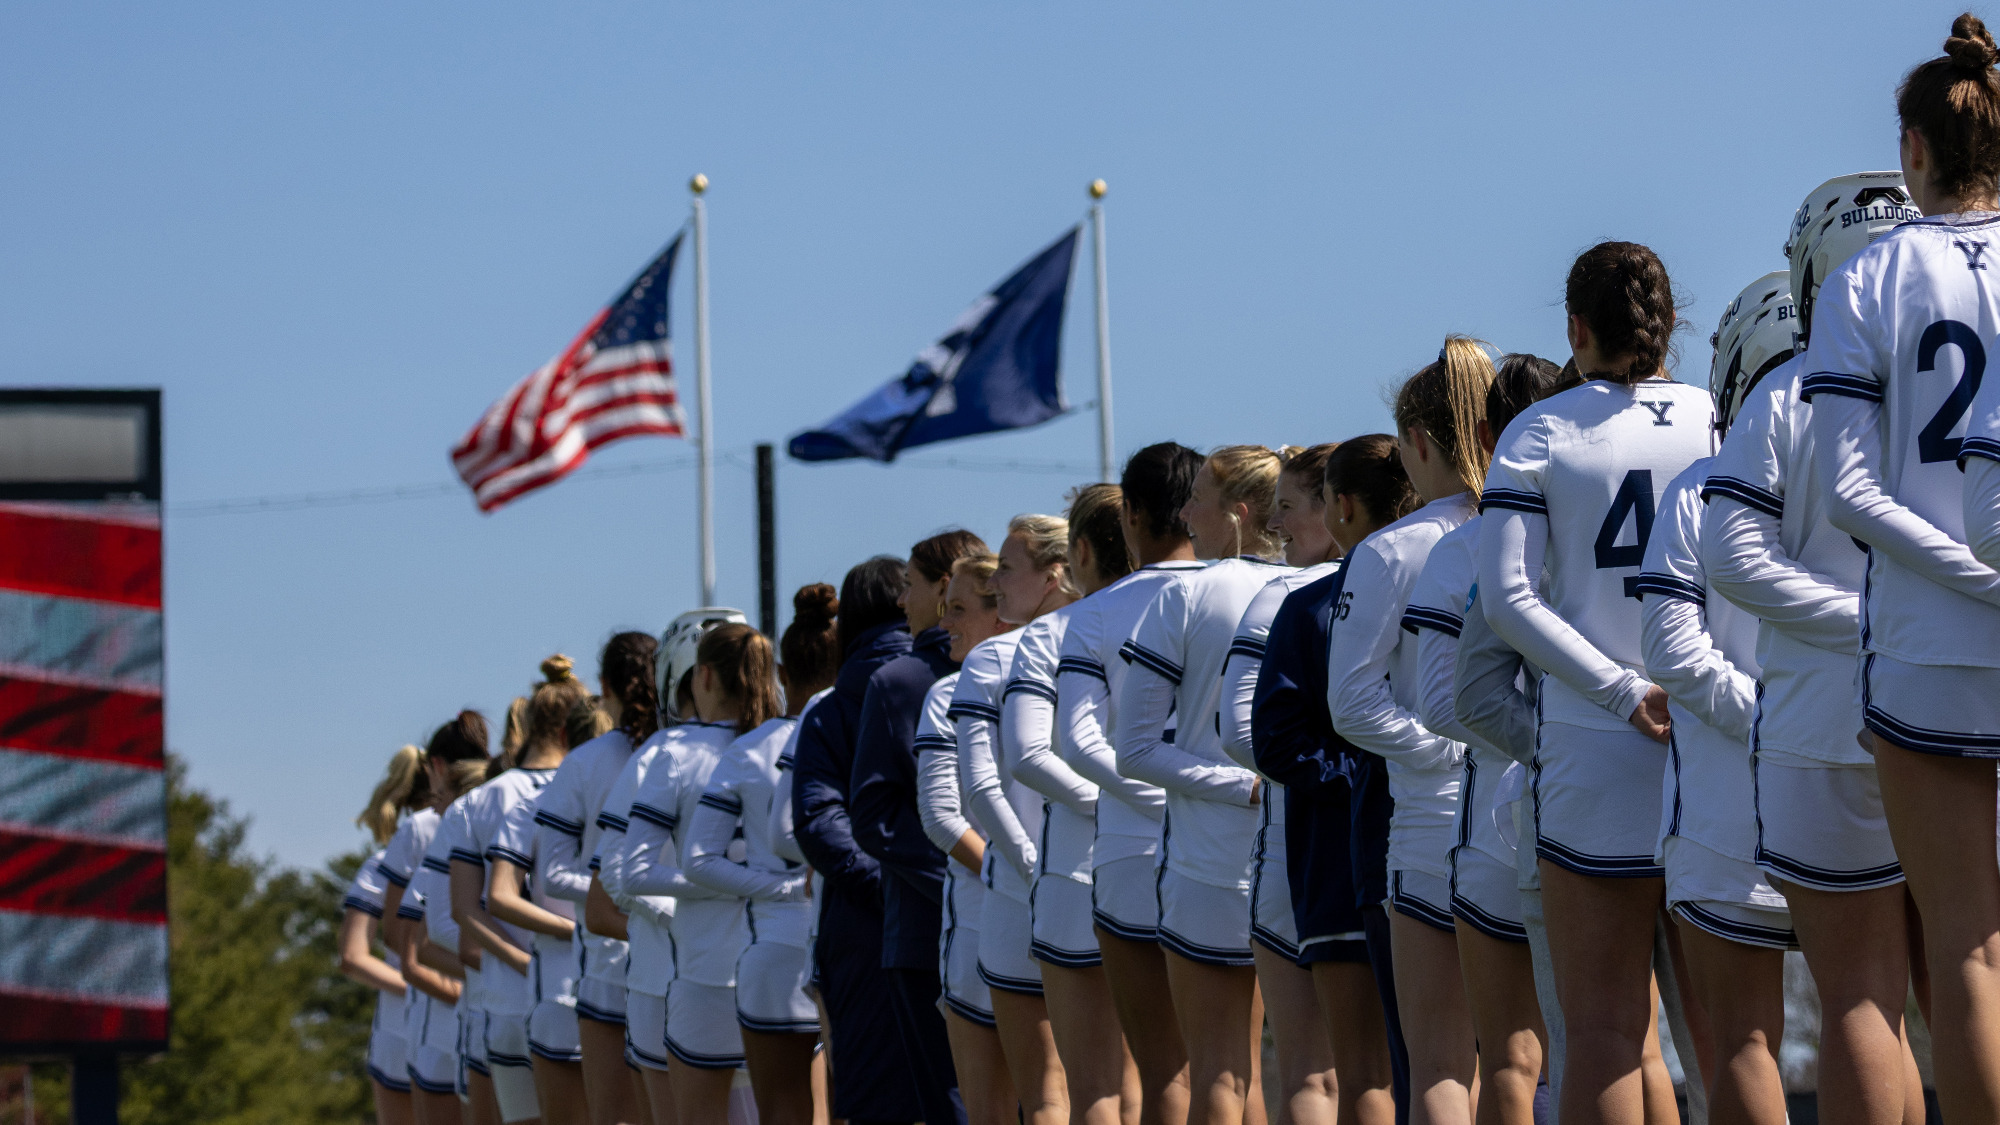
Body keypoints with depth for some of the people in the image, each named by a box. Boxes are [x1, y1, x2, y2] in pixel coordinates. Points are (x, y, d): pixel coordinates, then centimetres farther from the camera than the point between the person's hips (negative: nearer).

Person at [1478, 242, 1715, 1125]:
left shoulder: (1541, 435, 2)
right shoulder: (1724, 423, 5)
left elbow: (1507, 598, -8)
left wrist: (1624, 692, -11)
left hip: (1597, 751, -2)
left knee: (1601, 1025, -1)